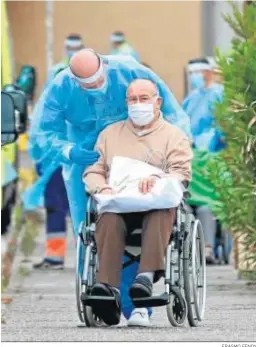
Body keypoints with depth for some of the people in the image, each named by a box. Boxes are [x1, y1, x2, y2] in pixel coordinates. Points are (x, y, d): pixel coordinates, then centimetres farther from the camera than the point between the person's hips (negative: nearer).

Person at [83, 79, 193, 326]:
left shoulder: (175, 136, 17)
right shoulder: (110, 134, 27)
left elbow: (182, 173, 2)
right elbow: (92, 172, 19)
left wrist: (157, 180, -21)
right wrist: (102, 188, -6)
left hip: (157, 205, -1)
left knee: (161, 212, -40)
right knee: (108, 220, -36)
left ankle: (147, 276, -55)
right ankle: (109, 289, -53)